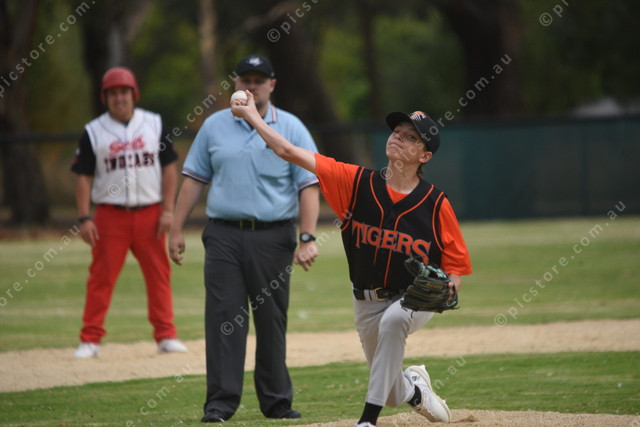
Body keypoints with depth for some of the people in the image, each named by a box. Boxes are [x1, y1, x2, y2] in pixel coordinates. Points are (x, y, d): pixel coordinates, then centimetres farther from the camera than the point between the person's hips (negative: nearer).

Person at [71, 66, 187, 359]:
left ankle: (165, 335, 9)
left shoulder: (154, 124, 8)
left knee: (158, 274, 2)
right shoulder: (93, 132, 4)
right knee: (101, 276, -3)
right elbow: (83, 177, 3)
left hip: (150, 213, 1)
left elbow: (169, 168, 8)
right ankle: (90, 340, 0)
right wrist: (84, 218, -6)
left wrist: (168, 210, -1)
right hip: (110, 215, -1)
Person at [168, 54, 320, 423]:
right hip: (224, 236, 1)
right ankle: (221, 402, -4)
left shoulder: (291, 129, 3)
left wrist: (308, 237, -13)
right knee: (223, 318, -5)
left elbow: (309, 185, -3)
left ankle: (277, 400, 12)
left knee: (272, 320, 4)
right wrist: (177, 229, 6)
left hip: (273, 237, -1)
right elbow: (194, 179, 13)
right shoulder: (214, 126, 10)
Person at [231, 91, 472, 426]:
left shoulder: (437, 204, -13)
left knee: (393, 320, -38)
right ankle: (415, 388, 51)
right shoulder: (357, 183, -9)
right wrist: (251, 115, -16)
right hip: (367, 302, 3)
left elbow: (456, 265, -6)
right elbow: (291, 153, -12)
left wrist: (444, 290, -27)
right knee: (392, 394, 11)